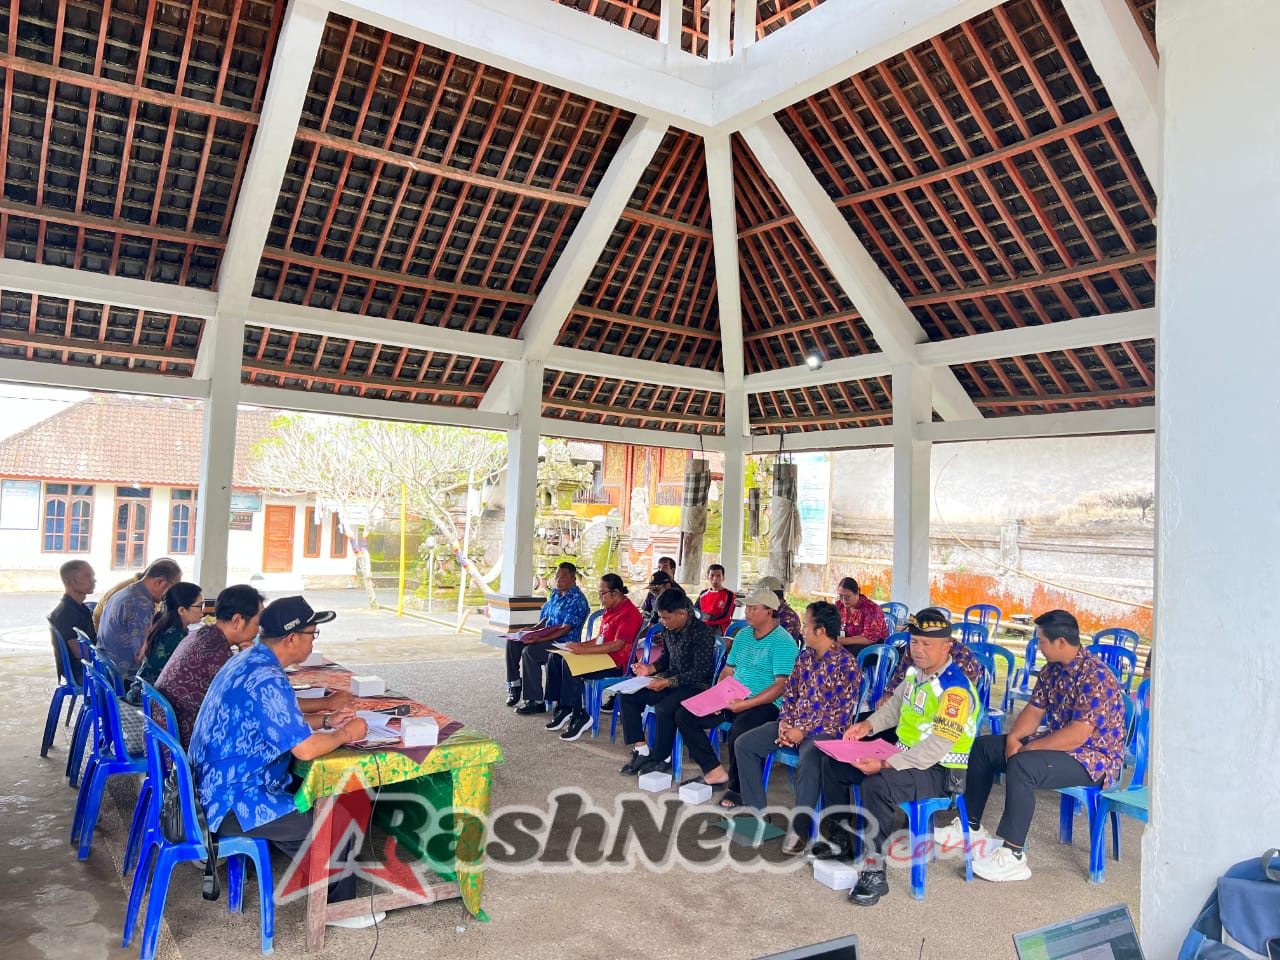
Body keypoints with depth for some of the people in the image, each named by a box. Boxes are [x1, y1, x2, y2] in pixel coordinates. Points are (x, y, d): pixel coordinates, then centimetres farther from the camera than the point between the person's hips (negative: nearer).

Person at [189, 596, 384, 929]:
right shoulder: (266, 679, -28)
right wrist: (346, 733, -11)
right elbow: (305, 749, -29)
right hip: (234, 804, -10)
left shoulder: (249, 659, 4)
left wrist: (325, 721, 9)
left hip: (218, 784, 10)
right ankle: (338, 907, 15)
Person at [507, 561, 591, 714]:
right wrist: (532, 629, 2)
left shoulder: (577, 600, -15)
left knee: (529, 652, -30)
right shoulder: (555, 593, 14)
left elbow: (565, 629, -22)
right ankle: (515, 685, 6)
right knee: (513, 642, -3)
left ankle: (536, 702, -24)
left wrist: (539, 639, -29)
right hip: (547, 636, 9)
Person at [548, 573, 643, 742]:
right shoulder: (611, 610, 16)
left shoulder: (629, 612, -15)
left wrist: (585, 649, -24)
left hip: (617, 664, -10)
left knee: (572, 667, -22)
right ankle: (565, 709, -5)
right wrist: (579, 645, 4)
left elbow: (617, 645, -23)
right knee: (565, 660, -5)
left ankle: (579, 716, -9)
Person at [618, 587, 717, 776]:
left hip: (696, 686, -8)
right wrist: (651, 668, -2)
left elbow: (700, 673, -22)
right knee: (629, 696, -6)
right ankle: (641, 751, -2)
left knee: (664, 709, -33)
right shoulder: (668, 629, 3)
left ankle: (662, 759, -10)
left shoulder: (703, 633, -20)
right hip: (670, 680, 8)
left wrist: (668, 682, -26)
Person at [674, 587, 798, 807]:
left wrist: (745, 704, -24)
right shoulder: (743, 635, 14)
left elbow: (781, 686, -19)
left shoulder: (783, 642, -11)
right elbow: (728, 670, 18)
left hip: (765, 704, -8)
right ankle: (715, 772, 2)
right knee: (684, 715, -3)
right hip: (734, 699, 8)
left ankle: (737, 789, -9)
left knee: (737, 734, -37)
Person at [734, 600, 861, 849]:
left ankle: (800, 827, -22)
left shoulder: (846, 664, -12)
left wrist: (804, 731, -17)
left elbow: (841, 711, -16)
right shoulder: (804, 657, 11)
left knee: (809, 761, -38)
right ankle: (756, 810, 5)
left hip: (824, 731, -8)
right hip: (793, 725, 8)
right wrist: (784, 722, -3)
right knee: (744, 744, -2)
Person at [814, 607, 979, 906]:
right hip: (904, 756, 10)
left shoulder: (955, 690, -24)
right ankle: (839, 840, 21)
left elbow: (937, 747, -30)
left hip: (940, 771, -10)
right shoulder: (916, 670, 4)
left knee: (877, 786, -37)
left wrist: (885, 765, -36)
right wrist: (869, 725, 2)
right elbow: (897, 704, 21)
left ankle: (874, 871, -22)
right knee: (833, 762, 9)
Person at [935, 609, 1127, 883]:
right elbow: (1034, 711, 8)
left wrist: (1029, 748, -22)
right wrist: (1014, 737, -10)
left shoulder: (1095, 677, -24)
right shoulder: (1052, 670, 4)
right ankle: (970, 827, 17)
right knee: (983, 746, 8)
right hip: (1055, 742, 10)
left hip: (1093, 756, -10)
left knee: (1022, 765, -35)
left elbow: (1077, 735, -30)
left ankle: (1012, 857, -30)